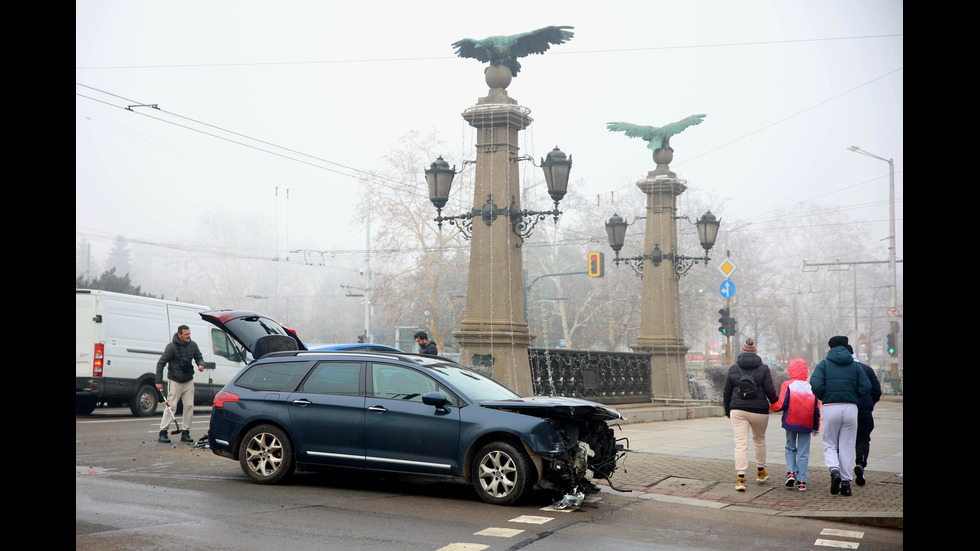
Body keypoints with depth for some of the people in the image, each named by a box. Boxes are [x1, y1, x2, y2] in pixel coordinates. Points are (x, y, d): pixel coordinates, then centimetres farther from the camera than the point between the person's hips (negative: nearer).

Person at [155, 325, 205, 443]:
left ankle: (185, 433, 8)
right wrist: (159, 381, -11)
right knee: (171, 406, -9)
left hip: (189, 381, 5)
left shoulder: (193, 345, 0)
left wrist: (201, 364, -11)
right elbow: (160, 363, -9)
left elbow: (199, 357, 14)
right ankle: (163, 432, -2)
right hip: (175, 381, -5)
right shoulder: (172, 347, -13)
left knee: (189, 406, 0)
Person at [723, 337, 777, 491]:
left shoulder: (733, 368, 3)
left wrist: (727, 410, 18)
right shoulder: (763, 368, -1)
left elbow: (727, 391, 6)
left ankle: (740, 478, -14)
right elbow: (770, 390, -5)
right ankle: (760, 471, 36)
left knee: (741, 443, -4)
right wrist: (774, 403, 14)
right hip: (759, 410, 0)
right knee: (759, 439, 22)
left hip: (738, 410, 0)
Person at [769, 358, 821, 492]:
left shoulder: (787, 385, -9)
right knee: (803, 452, 6)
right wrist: (816, 427, 15)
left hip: (790, 423, -2)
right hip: (806, 425, 2)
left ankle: (791, 472, 0)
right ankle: (801, 482, 4)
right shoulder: (811, 387, 1)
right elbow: (816, 409, 5)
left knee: (790, 448, 18)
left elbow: (782, 404, -13)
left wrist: (771, 406, 8)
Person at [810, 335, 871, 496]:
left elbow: (816, 385, -11)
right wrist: (852, 397, 16)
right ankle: (846, 482, 6)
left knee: (829, 444, 10)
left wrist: (823, 398, 7)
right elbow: (866, 387, 1)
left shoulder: (824, 364, 4)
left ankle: (834, 470, -16)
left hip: (831, 408, -2)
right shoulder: (855, 365, 10)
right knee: (847, 446, 9)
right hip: (851, 408, 2)